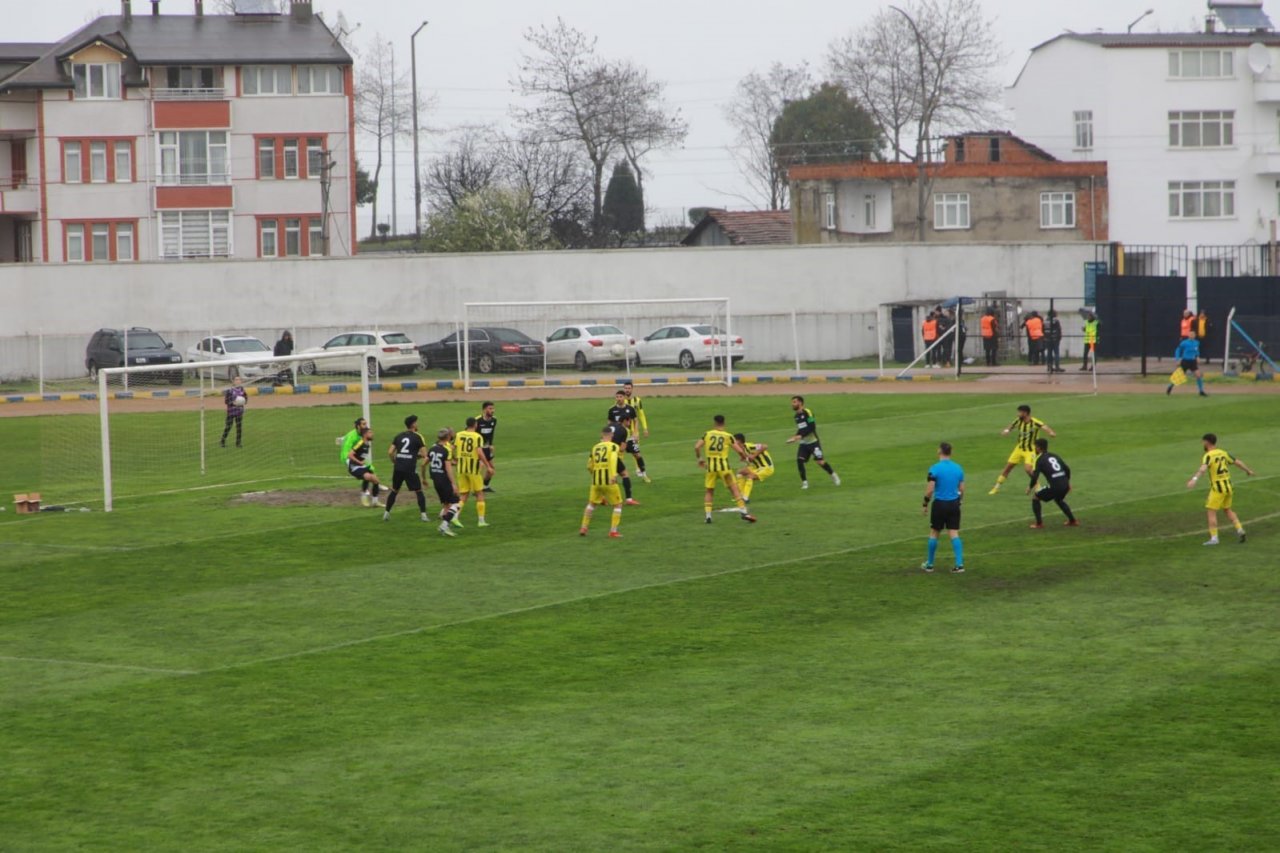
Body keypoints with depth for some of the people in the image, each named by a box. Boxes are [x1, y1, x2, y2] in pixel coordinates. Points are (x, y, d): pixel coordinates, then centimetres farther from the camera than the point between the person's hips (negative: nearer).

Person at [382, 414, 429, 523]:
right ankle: (423, 514, -2)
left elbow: (390, 452, 7)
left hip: (398, 468, 4)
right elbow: (424, 454, -5)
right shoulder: (417, 437, -3)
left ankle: (386, 513, 18)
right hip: (410, 469, -4)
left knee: (394, 491, 18)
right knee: (419, 491, 5)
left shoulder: (399, 436, 11)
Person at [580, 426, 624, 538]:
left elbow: (589, 466, 19)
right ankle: (613, 531, 2)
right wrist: (614, 474, -33)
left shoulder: (595, 448, 14)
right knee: (618, 505, 10)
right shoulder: (613, 446, -1)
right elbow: (613, 459, -21)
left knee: (591, 503, 25)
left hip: (596, 481, 4)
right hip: (609, 480, -4)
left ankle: (583, 528, 24)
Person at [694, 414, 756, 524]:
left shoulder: (707, 434, 4)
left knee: (709, 491, 14)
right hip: (724, 465, -2)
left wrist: (699, 459, 12)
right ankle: (743, 512, -1)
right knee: (734, 489, 5)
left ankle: (708, 516, 6)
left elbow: (696, 447, -4)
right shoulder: (728, 436, 0)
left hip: (710, 466, 2)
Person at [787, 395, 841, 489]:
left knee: (820, 462, -8)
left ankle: (833, 475, 17)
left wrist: (800, 436, -25)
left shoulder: (807, 413, -14)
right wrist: (795, 437, 4)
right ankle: (804, 482, -2)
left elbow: (812, 427, -21)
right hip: (803, 444, 6)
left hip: (813, 442, -6)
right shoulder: (797, 416, 10)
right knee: (799, 460, -12)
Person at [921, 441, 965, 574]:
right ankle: (959, 564, -6)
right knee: (954, 534, 3)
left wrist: (925, 504, -2)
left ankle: (929, 564, 19)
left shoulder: (935, 468, -12)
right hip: (954, 504, 4)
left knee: (934, 533, 10)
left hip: (939, 504, -4)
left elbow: (930, 490, -15)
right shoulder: (958, 468, 3)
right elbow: (962, 490, 7)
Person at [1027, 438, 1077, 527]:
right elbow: (1067, 469, 19)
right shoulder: (1055, 456, 18)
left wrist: (1030, 488, 9)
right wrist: (1068, 482, 33)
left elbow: (1035, 476, -8)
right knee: (1058, 499, 38)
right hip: (1064, 485, 7)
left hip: (1054, 486, -7)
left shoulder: (1040, 460, 0)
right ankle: (1072, 521, 36)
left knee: (1035, 497, 14)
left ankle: (1039, 523, 9)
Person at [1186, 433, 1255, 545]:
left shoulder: (1208, 456, -13)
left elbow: (1203, 468, -33)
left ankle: (1214, 538, -7)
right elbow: (1238, 462, 18)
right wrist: (1248, 470, 36)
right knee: (1227, 510, 22)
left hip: (1218, 487, -7)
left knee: (1212, 512, -2)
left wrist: (1194, 479, -48)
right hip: (1228, 485, 7)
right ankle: (1240, 530, 12)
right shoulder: (1223, 453, 8)